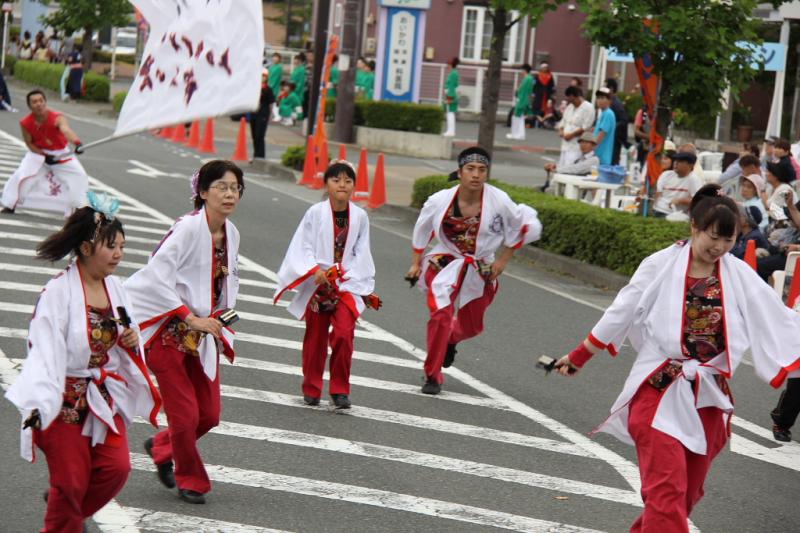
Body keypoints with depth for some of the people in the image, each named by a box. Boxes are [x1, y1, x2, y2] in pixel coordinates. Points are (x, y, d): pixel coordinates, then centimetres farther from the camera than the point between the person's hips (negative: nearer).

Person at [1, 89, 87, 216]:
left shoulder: (57, 118, -33)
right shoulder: (25, 123, -23)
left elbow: (66, 130, -55)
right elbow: (29, 143, -7)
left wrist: (76, 143, -76)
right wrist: (45, 156, -20)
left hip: (60, 153, -1)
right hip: (38, 152, 1)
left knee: (79, 175, -11)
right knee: (21, 174, -13)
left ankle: (79, 207, 7)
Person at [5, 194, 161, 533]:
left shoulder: (114, 287, 4)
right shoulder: (58, 292, -17)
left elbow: (124, 344, 18)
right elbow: (44, 350, -22)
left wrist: (132, 341, -6)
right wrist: (39, 404, -32)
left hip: (105, 397, 6)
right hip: (65, 400, -6)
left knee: (116, 468, -3)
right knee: (71, 480, 0)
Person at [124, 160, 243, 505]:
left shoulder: (231, 234, 3)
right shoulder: (187, 228, -19)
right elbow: (156, 278, -24)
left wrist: (218, 316, 6)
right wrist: (190, 318, -22)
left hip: (203, 333, 7)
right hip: (167, 331, -7)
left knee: (210, 414, 8)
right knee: (185, 414, -3)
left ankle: (161, 447, 36)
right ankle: (191, 481, 21)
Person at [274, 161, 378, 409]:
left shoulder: (359, 216, 1)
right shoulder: (315, 212, -6)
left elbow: (361, 253, 8)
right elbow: (302, 247, -6)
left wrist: (366, 289, 8)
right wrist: (315, 270, -21)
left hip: (347, 284, 1)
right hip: (317, 285, -1)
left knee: (344, 333, -15)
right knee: (315, 338, 9)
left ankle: (340, 389, -3)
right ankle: (311, 389, 24)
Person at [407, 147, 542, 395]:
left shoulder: (499, 202, -17)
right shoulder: (440, 201, -15)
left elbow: (523, 227, 0)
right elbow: (422, 229, 6)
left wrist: (503, 260, -1)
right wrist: (416, 263, 10)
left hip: (480, 270, 2)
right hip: (444, 263, -2)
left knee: (471, 327, 14)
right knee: (442, 312, -24)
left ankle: (448, 340, 54)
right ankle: (433, 376, -8)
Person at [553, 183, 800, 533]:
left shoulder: (740, 277, 1)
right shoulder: (661, 265, -5)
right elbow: (619, 316, 3)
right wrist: (577, 359, 8)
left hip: (708, 397, 4)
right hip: (659, 392, -3)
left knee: (687, 494, 12)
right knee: (667, 490, -14)